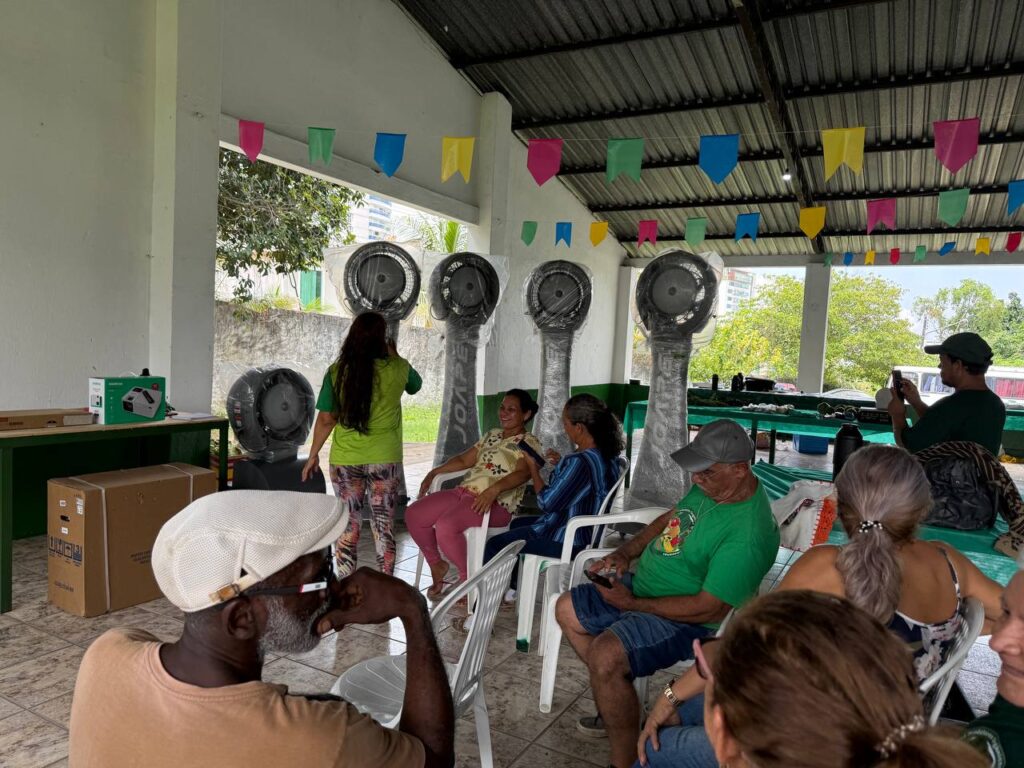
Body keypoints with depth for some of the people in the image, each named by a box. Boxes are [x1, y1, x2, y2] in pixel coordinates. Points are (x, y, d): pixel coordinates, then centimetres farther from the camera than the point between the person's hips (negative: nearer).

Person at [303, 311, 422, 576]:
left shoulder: (337, 371, -4)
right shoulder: (397, 368, -5)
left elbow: (326, 419, -2)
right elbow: (415, 385, 18)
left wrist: (313, 456, 10)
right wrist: (393, 355, 24)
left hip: (344, 461, 1)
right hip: (385, 460, -1)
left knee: (348, 527, 10)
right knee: (384, 527, 9)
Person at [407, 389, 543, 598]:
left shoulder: (529, 443, -1)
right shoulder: (492, 435, 23)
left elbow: (522, 473, -19)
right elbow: (465, 460, 27)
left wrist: (494, 489, -35)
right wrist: (435, 472, 16)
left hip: (496, 504, -8)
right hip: (464, 491, 8)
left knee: (445, 526, -32)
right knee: (413, 514, -7)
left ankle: (468, 577, -6)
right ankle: (436, 564, 14)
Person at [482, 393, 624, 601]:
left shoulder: (580, 462, -30)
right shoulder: (607, 457, -1)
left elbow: (547, 502, -21)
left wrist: (534, 470, -7)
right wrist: (562, 464, 8)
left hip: (566, 541, -10)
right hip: (587, 533, 10)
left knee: (495, 545, 5)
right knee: (516, 524, 30)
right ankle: (516, 587, 38)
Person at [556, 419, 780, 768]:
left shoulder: (748, 535, -30)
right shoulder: (711, 487, -2)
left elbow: (708, 608, -28)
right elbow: (669, 519, 14)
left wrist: (632, 604, -22)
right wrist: (624, 553, 0)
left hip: (686, 619, -10)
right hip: (643, 583, 10)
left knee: (605, 655, -30)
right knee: (567, 610, 12)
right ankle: (616, 708, 24)